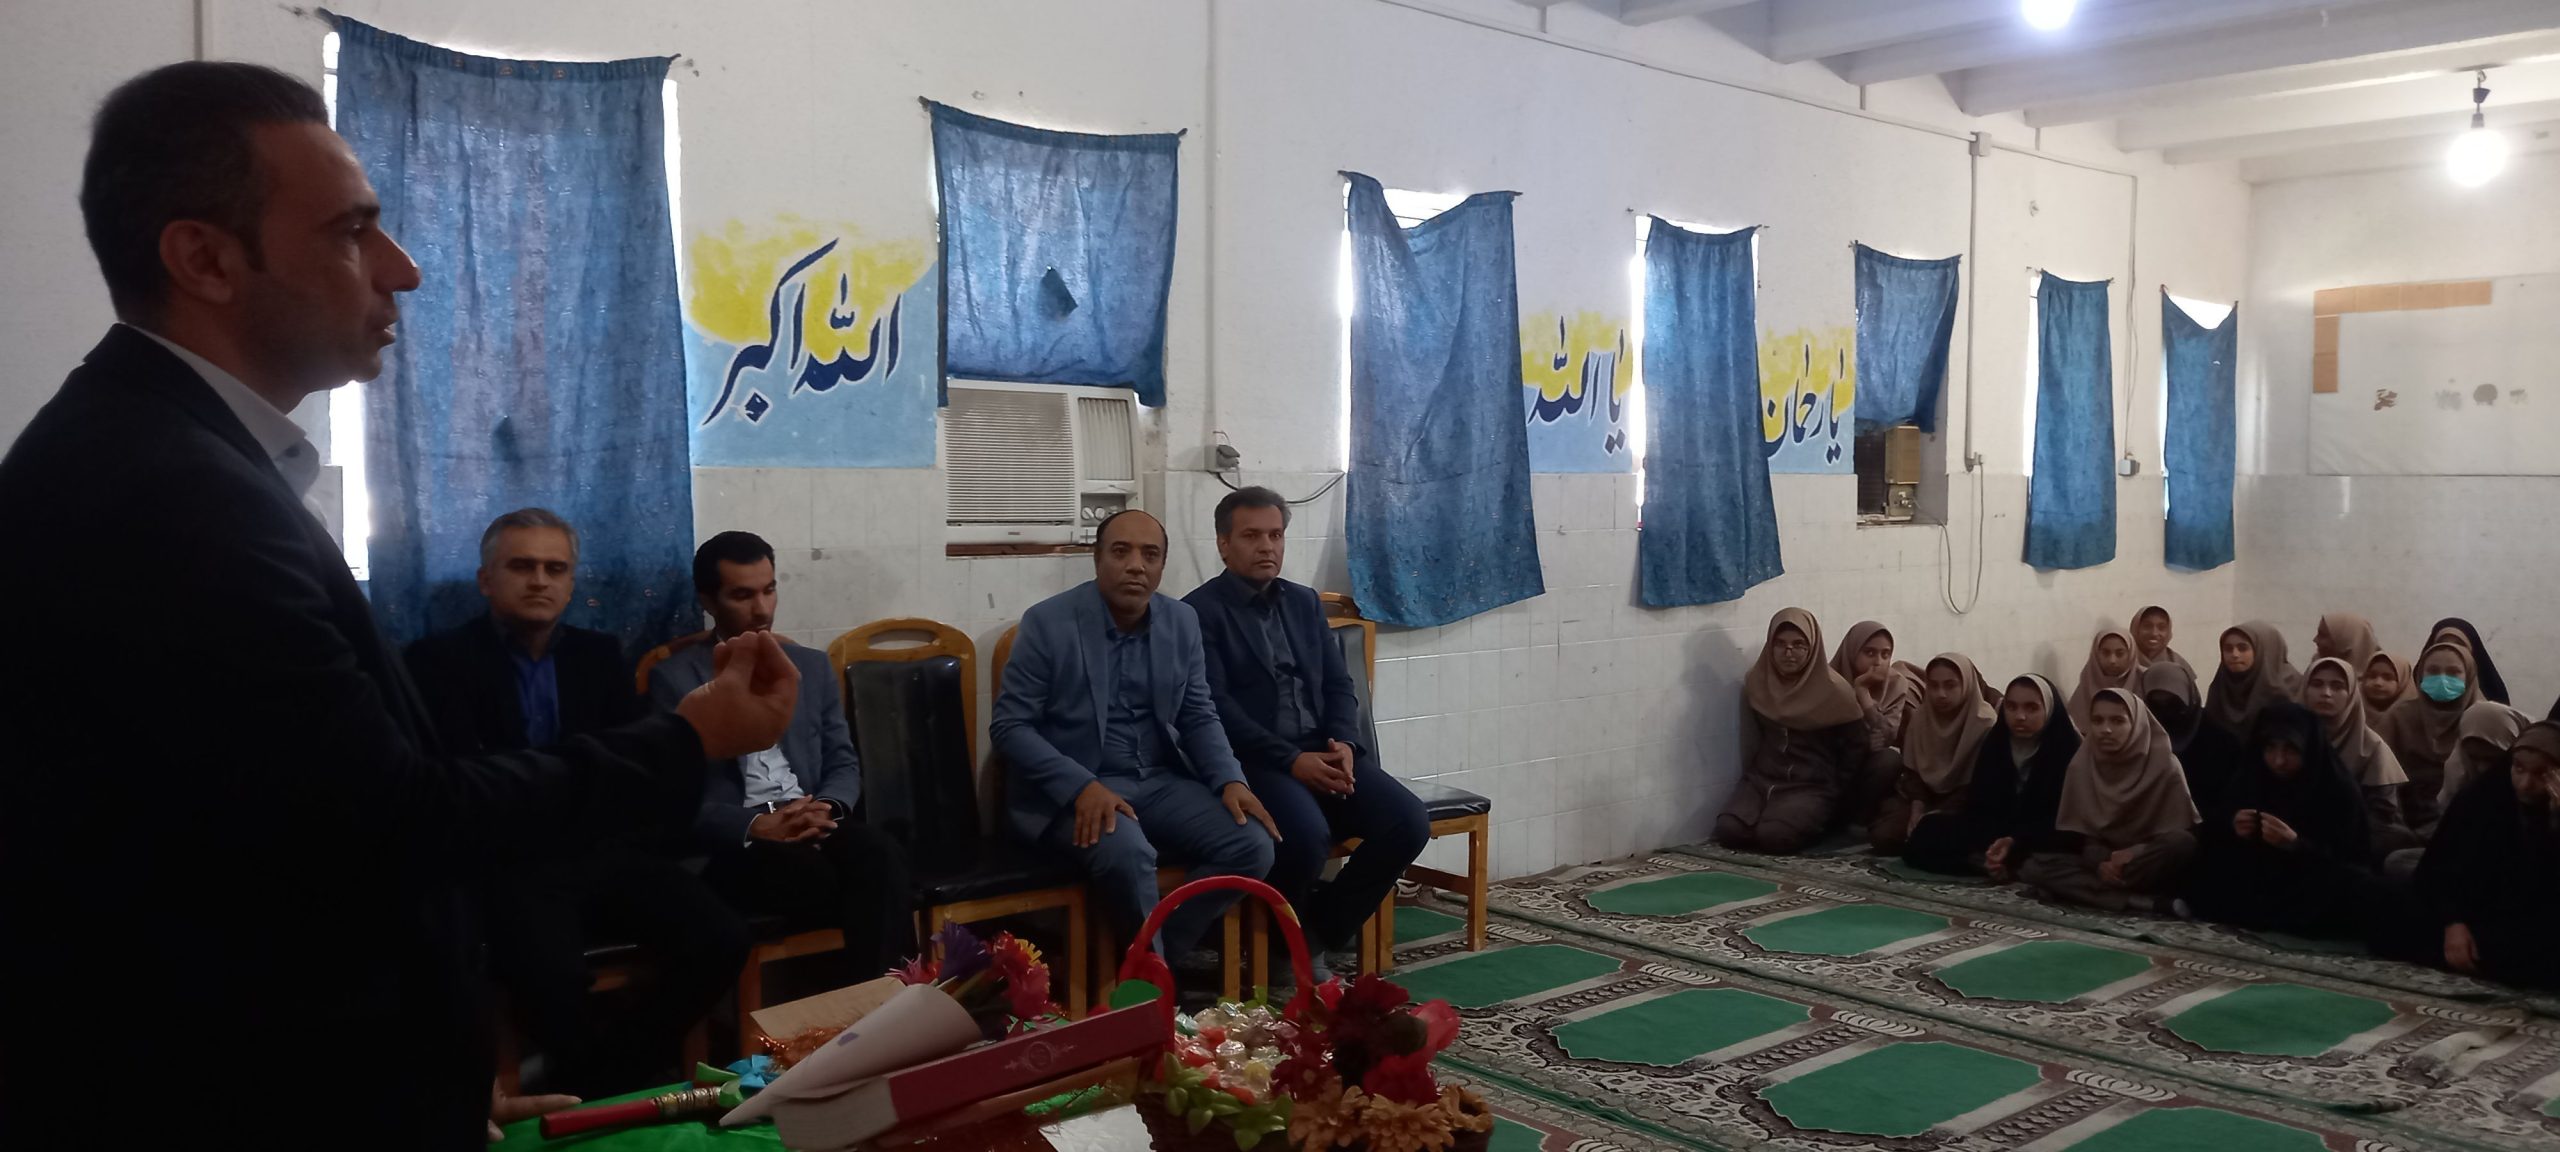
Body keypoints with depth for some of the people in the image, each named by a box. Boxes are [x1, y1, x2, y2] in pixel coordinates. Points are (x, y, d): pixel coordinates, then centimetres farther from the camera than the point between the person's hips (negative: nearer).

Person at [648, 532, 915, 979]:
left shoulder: (813, 666, 18)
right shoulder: (674, 677, 5)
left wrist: (828, 808, -9)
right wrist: (755, 826, -18)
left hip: (812, 825, 4)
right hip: (733, 841, -3)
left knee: (879, 852, -30)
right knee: (810, 872, -35)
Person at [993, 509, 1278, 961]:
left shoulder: (1182, 621, 5)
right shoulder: (1047, 623, -10)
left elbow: (1199, 716, 11)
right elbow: (1009, 727, -11)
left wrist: (1230, 780, -8)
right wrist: (1082, 787, -25)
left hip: (1159, 781, 5)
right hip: (1069, 791, -5)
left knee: (1253, 847, -15)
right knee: (1127, 852, -35)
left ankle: (1157, 952, 0)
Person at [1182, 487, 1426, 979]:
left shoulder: (1305, 602, 18)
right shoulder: (1200, 612, -2)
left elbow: (1338, 684, 15)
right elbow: (1217, 708, -12)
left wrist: (1343, 743, -7)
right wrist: (1291, 761, -20)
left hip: (1322, 753, 6)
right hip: (1255, 760, -6)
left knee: (1409, 822, -16)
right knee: (1308, 834, -34)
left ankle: (1321, 932, 4)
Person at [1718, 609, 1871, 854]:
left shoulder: (1833, 690, -10)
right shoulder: (1756, 681, 2)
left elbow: (1855, 747, 0)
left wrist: (1833, 792, 1)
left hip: (1812, 786, -3)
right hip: (1762, 779, 3)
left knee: (1775, 835, -30)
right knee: (1728, 830, -23)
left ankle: (1816, 819, 2)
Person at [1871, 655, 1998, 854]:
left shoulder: (1985, 723, -14)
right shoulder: (1918, 717, -1)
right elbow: (1912, 772, 1)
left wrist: (1935, 817, -25)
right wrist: (1917, 810, -18)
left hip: (1963, 802, -4)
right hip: (1925, 794, 4)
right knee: (1883, 835, -21)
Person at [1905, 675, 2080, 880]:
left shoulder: (2069, 749, -12)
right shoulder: (1994, 743, 0)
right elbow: (1978, 803, -6)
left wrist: (2015, 843, -36)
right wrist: (1992, 847, -27)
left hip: (2045, 838, -4)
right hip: (1997, 832, 4)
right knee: (1929, 829, -17)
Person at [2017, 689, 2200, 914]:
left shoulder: (2164, 765, -10)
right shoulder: (2080, 765, -1)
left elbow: (2185, 833, -10)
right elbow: (2075, 831, 1)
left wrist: (2137, 853, -26)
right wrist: (2098, 862, -20)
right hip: (2100, 861, 4)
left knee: (2182, 844, -35)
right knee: (2033, 867, -24)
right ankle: (2148, 902, -32)